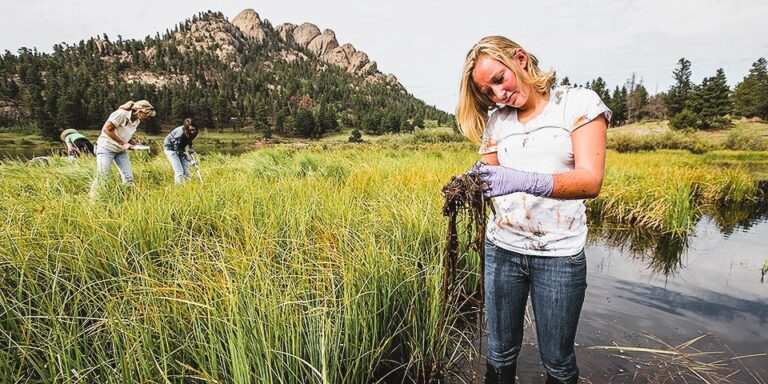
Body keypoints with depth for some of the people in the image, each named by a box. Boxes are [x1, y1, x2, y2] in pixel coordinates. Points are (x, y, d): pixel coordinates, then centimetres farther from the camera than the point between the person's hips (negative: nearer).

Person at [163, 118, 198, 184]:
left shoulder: (192, 133, -18)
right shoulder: (180, 133, -36)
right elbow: (177, 150, -29)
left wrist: (191, 148, -9)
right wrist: (189, 160, -33)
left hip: (180, 148, 6)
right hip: (170, 148, -6)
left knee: (186, 170, 2)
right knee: (179, 171, -13)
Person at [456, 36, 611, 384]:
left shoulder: (579, 103, -3)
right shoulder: (496, 120, 9)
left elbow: (590, 180, -16)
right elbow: (489, 179, 6)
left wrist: (526, 180, -33)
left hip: (559, 253, -3)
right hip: (502, 249, 3)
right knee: (501, 354, 12)